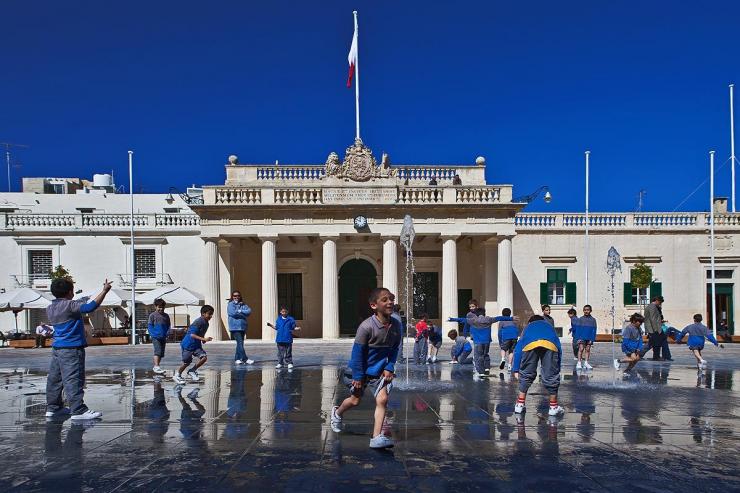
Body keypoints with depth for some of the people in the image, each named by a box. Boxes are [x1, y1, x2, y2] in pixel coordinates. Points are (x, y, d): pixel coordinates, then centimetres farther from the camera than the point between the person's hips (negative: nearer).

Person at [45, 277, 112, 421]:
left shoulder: (50, 308, 11)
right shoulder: (70, 305, -16)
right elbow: (90, 307, -24)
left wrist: (83, 301, 30)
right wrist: (105, 291, -19)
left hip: (56, 348, 9)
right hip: (71, 349, -9)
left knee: (55, 378, 13)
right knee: (73, 379, -9)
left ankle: (52, 407, 22)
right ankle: (78, 410, -9)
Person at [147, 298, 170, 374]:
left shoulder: (166, 316, 12)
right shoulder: (152, 315, -1)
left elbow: (168, 326, 16)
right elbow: (149, 326, -3)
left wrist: (167, 334, -1)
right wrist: (153, 334, -15)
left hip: (163, 337, 6)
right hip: (156, 337, -6)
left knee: (161, 353, 10)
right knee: (158, 351, -18)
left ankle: (156, 367, 22)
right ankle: (156, 366, -21)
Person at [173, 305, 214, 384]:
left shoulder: (206, 323, 4)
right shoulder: (198, 322, -23)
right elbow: (192, 334, -28)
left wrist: (204, 340, 4)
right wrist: (204, 339, -34)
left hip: (197, 345, 8)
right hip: (188, 344, -8)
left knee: (204, 357, -9)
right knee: (186, 362, 1)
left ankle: (192, 371, 10)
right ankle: (177, 375, 24)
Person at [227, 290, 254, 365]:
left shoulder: (243, 304, 14)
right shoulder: (230, 305, 0)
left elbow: (249, 311, -1)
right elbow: (233, 313, -15)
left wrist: (240, 311, -10)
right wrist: (244, 314, -6)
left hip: (243, 327, 6)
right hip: (235, 327, -6)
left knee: (240, 343, 9)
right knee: (240, 343, -13)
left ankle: (237, 359, 17)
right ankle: (245, 359, -16)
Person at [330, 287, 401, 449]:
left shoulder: (396, 325, -12)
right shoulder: (366, 326, -27)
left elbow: (394, 349, 2)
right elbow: (357, 352, -19)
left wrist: (389, 367, -8)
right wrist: (358, 376, -16)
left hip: (380, 369, 3)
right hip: (363, 368, -3)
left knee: (382, 399, -12)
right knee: (355, 400, 13)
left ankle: (377, 437, -7)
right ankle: (337, 413, 45)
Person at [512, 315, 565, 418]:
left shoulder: (528, 327, 42)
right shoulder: (549, 326, 44)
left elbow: (518, 348, 31)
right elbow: (559, 349, 35)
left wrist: (516, 369, 31)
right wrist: (557, 369, 38)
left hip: (529, 344, 0)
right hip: (550, 344, 0)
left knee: (526, 374, 17)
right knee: (551, 375, 13)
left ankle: (520, 405, 24)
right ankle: (553, 407, 23)